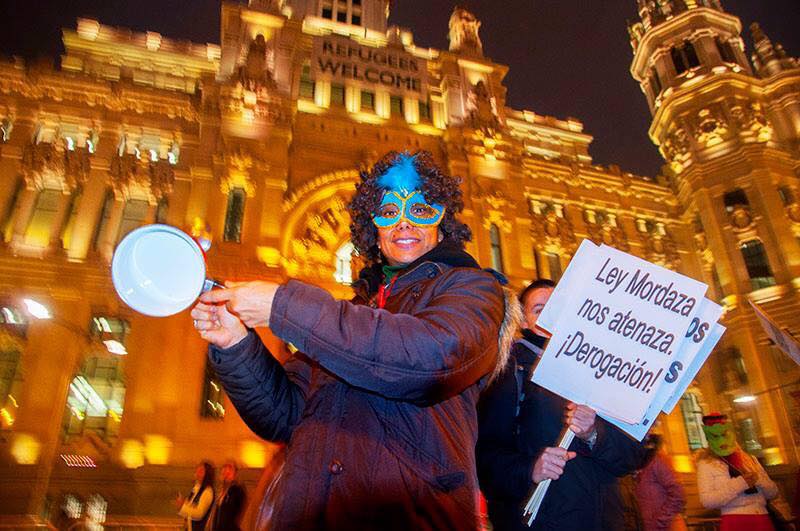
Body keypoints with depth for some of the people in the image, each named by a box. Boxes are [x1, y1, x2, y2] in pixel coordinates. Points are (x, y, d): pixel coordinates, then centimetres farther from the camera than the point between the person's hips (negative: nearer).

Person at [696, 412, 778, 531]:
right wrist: (740, 483, -19)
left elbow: (773, 493, 12)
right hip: (735, 521, -4)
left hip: (763, 519, 4)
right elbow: (707, 501, -14)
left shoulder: (749, 459, 12)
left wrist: (759, 480, -9)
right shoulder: (706, 464, -3)